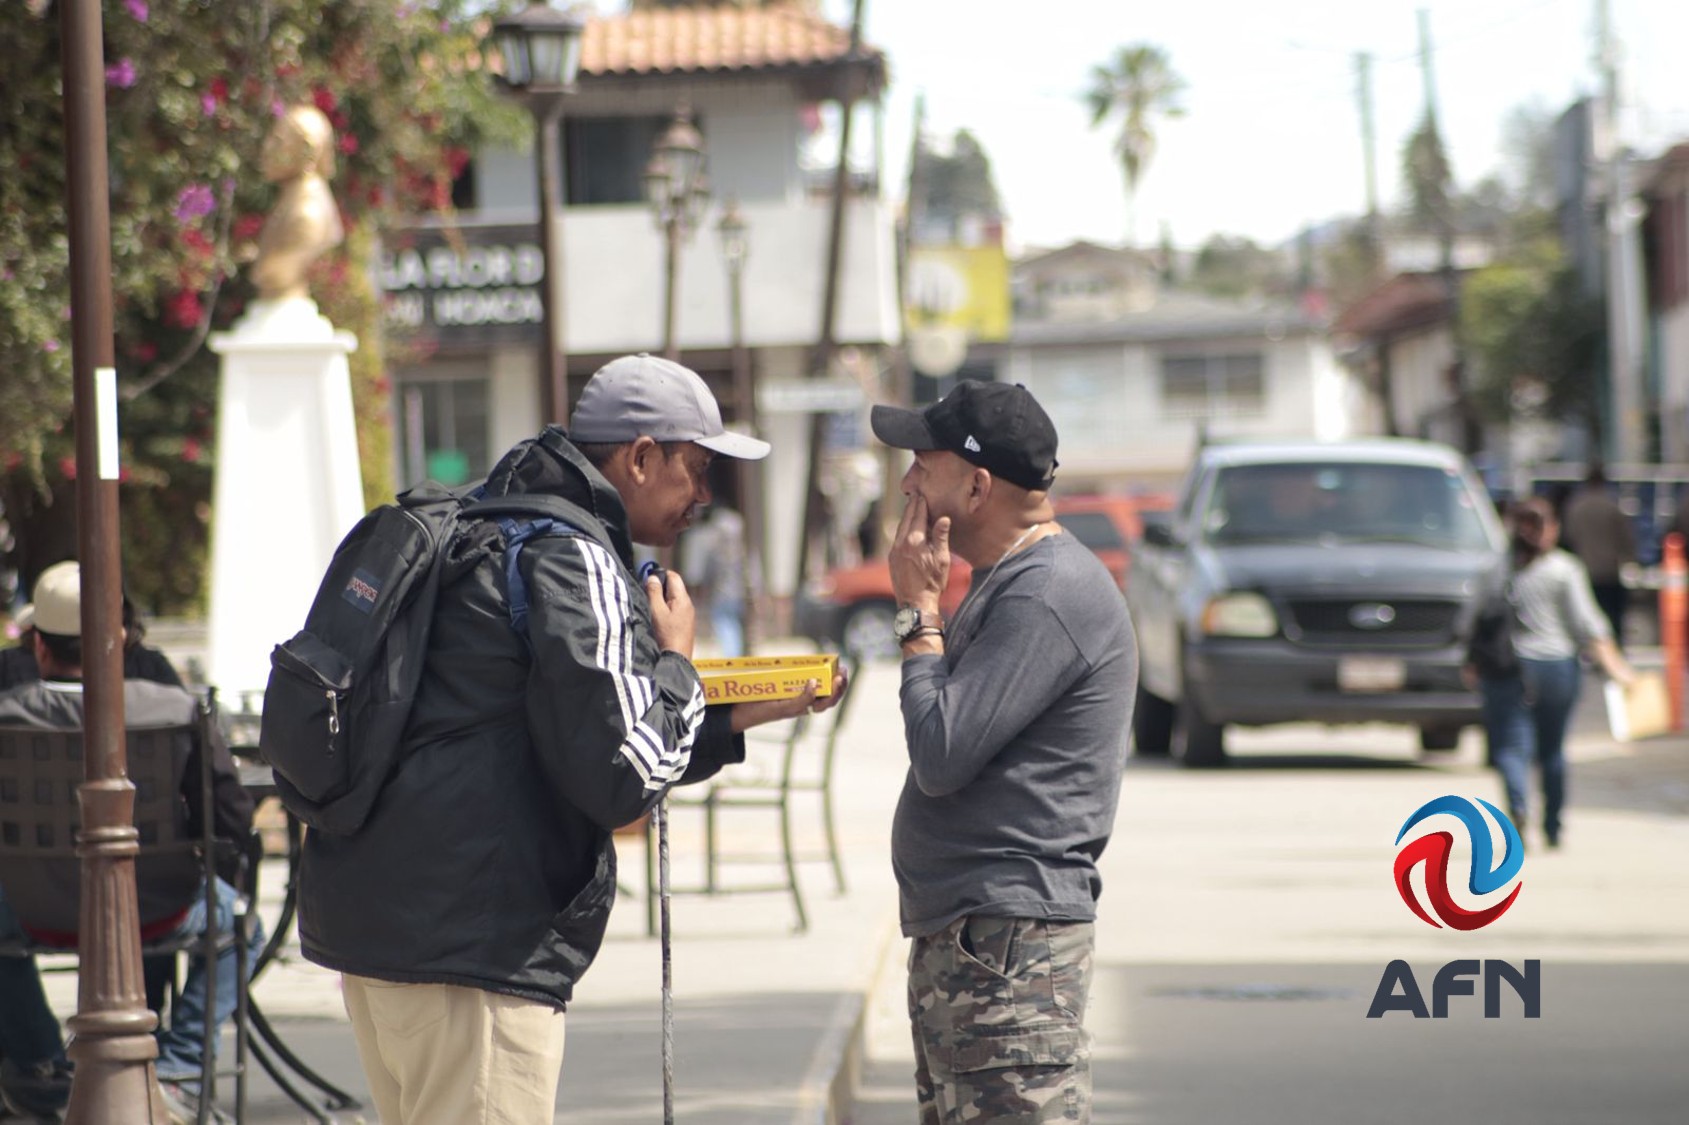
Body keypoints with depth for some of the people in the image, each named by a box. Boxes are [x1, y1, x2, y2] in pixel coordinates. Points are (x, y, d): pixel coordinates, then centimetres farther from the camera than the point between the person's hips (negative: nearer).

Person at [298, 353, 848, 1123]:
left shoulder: (497, 539, 20)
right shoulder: (573, 562, -12)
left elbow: (585, 737, 28)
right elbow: (623, 777, -19)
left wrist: (749, 712, 20)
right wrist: (674, 660, -2)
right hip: (470, 942, -10)